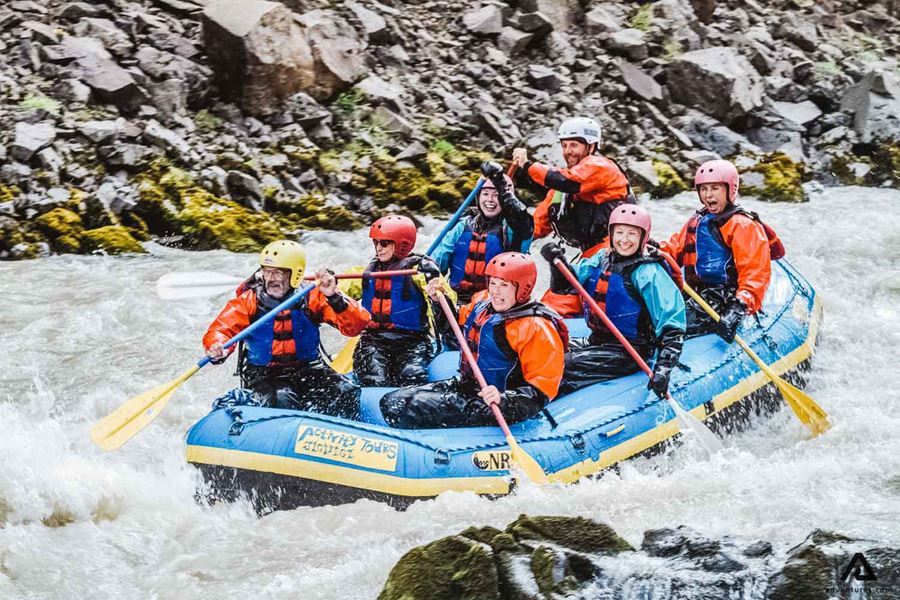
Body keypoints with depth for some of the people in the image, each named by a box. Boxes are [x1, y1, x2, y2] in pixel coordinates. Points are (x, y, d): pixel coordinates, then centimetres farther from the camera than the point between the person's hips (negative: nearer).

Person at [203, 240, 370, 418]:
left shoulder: (312, 297, -3)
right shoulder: (250, 300, -2)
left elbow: (357, 325, -12)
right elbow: (219, 330, -9)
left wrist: (334, 298, -30)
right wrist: (218, 348, -32)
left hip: (308, 368, 1)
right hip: (264, 375, -1)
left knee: (346, 392, -22)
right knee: (282, 400, -32)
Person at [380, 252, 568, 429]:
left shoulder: (536, 328, -19)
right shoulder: (482, 303, 6)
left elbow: (543, 386, -23)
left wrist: (505, 399, -36)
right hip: (464, 385, 9)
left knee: (415, 410, -25)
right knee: (391, 402, -2)